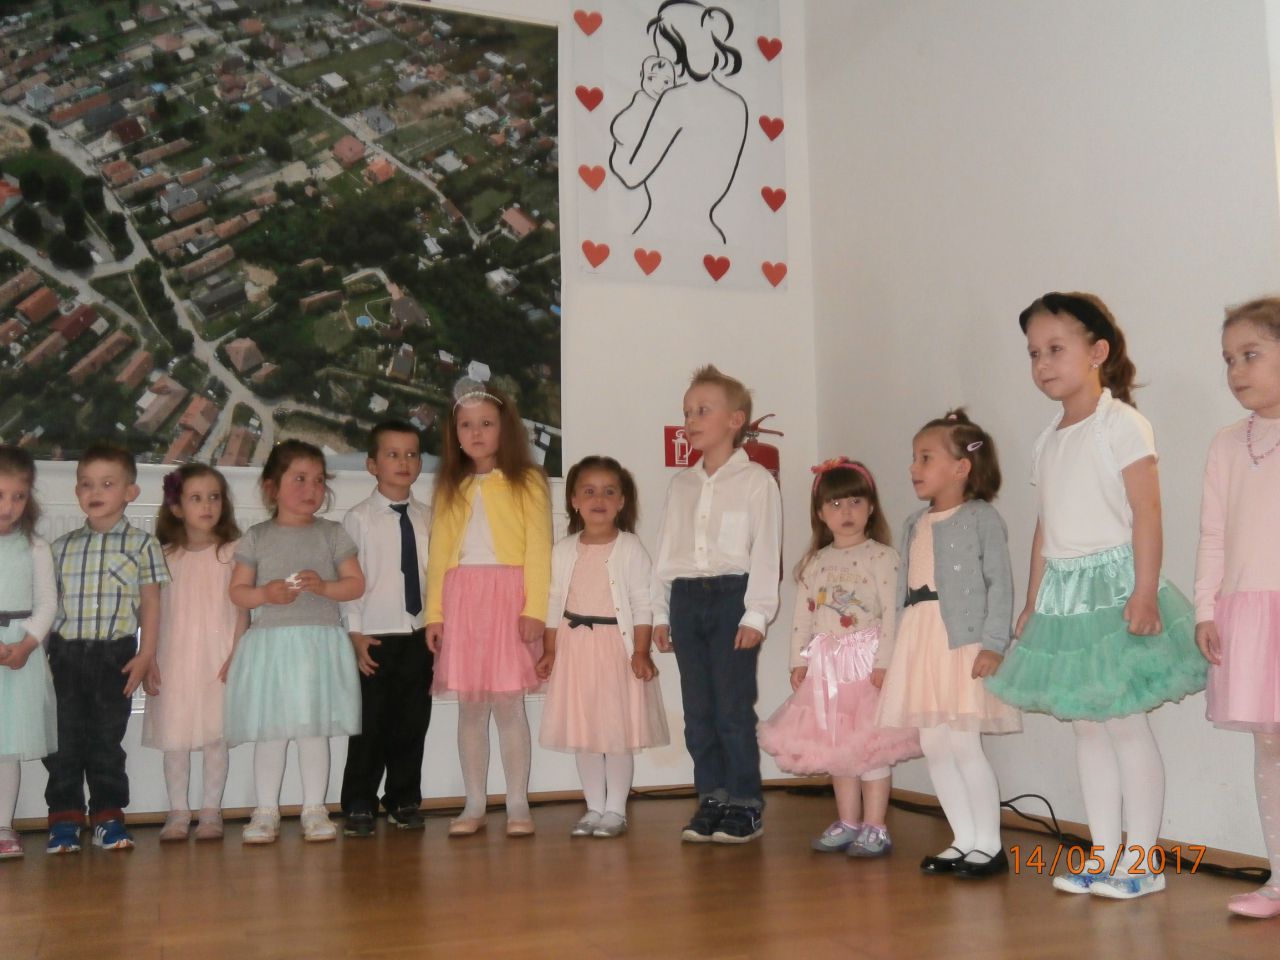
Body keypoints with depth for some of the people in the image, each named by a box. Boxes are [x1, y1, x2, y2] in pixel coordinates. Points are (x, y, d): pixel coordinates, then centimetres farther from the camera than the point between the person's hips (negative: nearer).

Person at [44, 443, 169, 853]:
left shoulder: (141, 544, 2)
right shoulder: (62, 547, 10)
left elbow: (150, 603, 1)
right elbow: (49, 601, 11)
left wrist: (146, 655, -5)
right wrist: (42, 653, 6)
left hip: (115, 654, -2)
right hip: (66, 652, 2)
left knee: (107, 738, 6)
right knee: (65, 737, 4)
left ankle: (108, 816, 15)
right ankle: (64, 818, 13)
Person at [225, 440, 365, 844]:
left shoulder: (332, 534, 6)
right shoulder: (256, 537, 6)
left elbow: (356, 583, 3)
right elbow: (236, 591, 5)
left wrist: (323, 586, -15)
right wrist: (264, 594, -14)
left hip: (320, 645, 0)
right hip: (270, 644, 0)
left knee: (313, 730, 3)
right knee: (270, 732, 3)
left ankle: (314, 809, 13)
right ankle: (266, 811, 14)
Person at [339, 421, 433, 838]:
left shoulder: (427, 518, 6)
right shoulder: (358, 518, -3)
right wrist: (355, 634, -9)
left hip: (418, 636, 3)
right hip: (374, 636, -3)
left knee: (412, 723, 9)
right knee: (370, 725, 2)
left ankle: (403, 801, 23)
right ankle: (358, 807, 14)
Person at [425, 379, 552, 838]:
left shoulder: (526, 482, 2)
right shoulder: (450, 487, 14)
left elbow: (538, 550, -5)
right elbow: (438, 553, 9)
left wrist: (534, 608, -13)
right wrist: (434, 612, 2)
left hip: (507, 598, -3)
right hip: (461, 601, 4)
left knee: (508, 704, -2)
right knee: (469, 708, 7)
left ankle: (517, 804, 7)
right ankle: (474, 804, 14)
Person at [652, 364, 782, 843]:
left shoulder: (756, 480, -2)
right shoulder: (681, 484, 16)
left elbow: (765, 551, -7)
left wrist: (756, 614, -13)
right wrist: (661, 612, 12)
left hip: (732, 595, -6)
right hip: (686, 598, 6)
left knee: (733, 708, -4)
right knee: (698, 709, 8)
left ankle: (745, 804, 7)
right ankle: (712, 799, 18)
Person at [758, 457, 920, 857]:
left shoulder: (882, 557, -6)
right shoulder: (815, 563, 11)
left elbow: (891, 613, -12)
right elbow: (803, 615, 10)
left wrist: (884, 662, -19)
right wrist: (799, 660, 4)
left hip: (867, 662, -6)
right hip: (826, 665, 6)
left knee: (870, 746, -4)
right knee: (835, 747, 12)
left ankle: (875, 828, 4)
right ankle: (847, 822, 22)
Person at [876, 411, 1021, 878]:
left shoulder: (981, 518, -5)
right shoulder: (915, 524, 16)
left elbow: (1000, 584, -10)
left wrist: (992, 644, -18)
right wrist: (893, 651, 13)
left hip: (964, 642, -8)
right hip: (920, 642, 8)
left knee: (963, 744, -7)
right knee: (934, 747, 10)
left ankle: (989, 844, 8)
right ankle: (964, 839, 23)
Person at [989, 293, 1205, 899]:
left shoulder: (1121, 424, -8)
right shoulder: (1048, 441, 14)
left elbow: (1146, 514, -14)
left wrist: (1144, 592, -22)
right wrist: (1033, 602, 15)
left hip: (1112, 587, -7)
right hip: (1063, 595, 7)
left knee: (1124, 721, -2)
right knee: (1086, 725, 10)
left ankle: (1142, 859, 9)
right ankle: (1104, 854, 19)